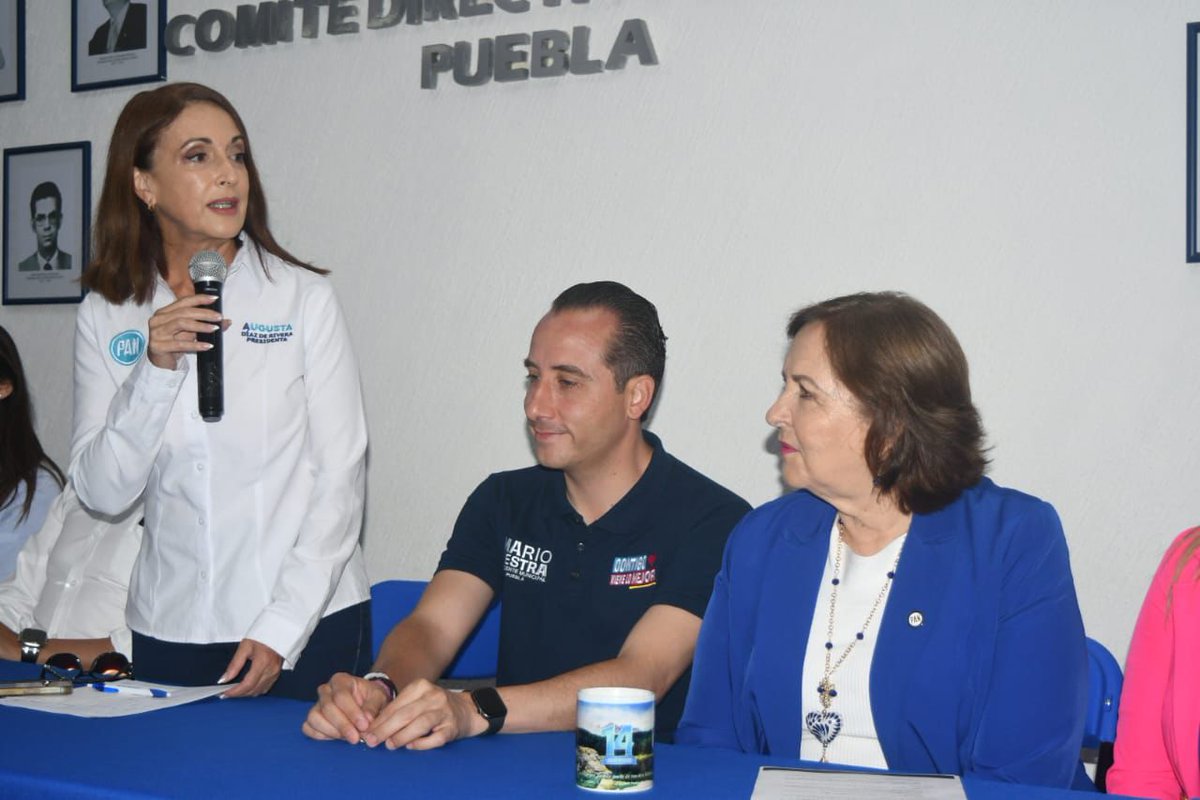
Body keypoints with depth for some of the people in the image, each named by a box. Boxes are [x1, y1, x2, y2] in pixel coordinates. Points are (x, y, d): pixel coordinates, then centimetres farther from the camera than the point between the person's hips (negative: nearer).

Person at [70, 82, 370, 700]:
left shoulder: (303, 297, -6)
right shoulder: (106, 316, 2)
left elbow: (340, 478, -6)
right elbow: (102, 494, -2)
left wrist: (282, 629, -11)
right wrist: (155, 369, -16)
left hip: (309, 625, -2)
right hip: (169, 630, 2)